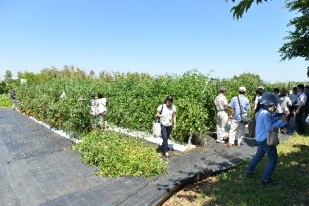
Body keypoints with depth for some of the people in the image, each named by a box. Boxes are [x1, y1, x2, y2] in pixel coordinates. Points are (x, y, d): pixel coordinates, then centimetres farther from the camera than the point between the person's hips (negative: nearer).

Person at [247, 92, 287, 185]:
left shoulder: (261, 110, 7)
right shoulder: (266, 113, -24)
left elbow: (271, 120, 11)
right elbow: (270, 127, -23)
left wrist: (279, 118, -2)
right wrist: (281, 120, -17)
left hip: (260, 138, 10)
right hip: (266, 140, -10)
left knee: (259, 154, 26)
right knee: (273, 159, 4)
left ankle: (250, 171, 35)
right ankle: (266, 179, 11)